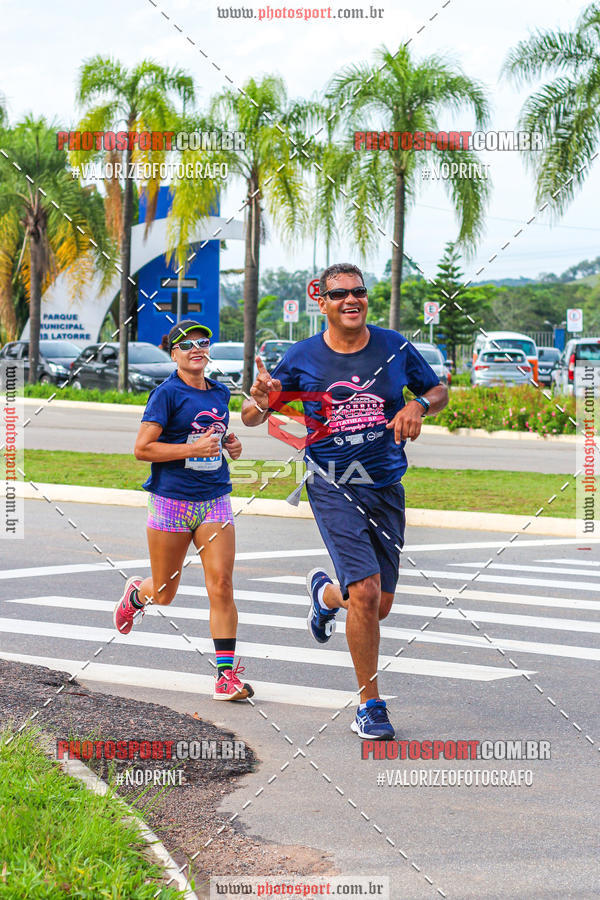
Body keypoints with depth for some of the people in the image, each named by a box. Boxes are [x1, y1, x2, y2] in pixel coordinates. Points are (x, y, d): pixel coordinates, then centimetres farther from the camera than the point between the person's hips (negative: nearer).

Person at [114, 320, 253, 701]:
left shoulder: (220, 393, 12)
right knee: (164, 594, 8)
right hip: (172, 501, -4)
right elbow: (143, 448, -12)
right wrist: (194, 448, -19)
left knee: (221, 585, -10)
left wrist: (229, 444, 9)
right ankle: (136, 594, 46)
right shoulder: (167, 393, -7)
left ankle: (227, 674, -8)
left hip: (215, 501, 4)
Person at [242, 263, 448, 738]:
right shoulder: (302, 357, -4)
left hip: (386, 485, 3)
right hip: (332, 485, -3)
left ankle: (326, 592, 45)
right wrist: (261, 402, -22)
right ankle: (370, 707, -5)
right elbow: (251, 416, 2)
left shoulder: (394, 347, 1)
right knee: (365, 593, -18)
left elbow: (439, 390, 13)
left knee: (380, 606, 8)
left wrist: (418, 405, -10)